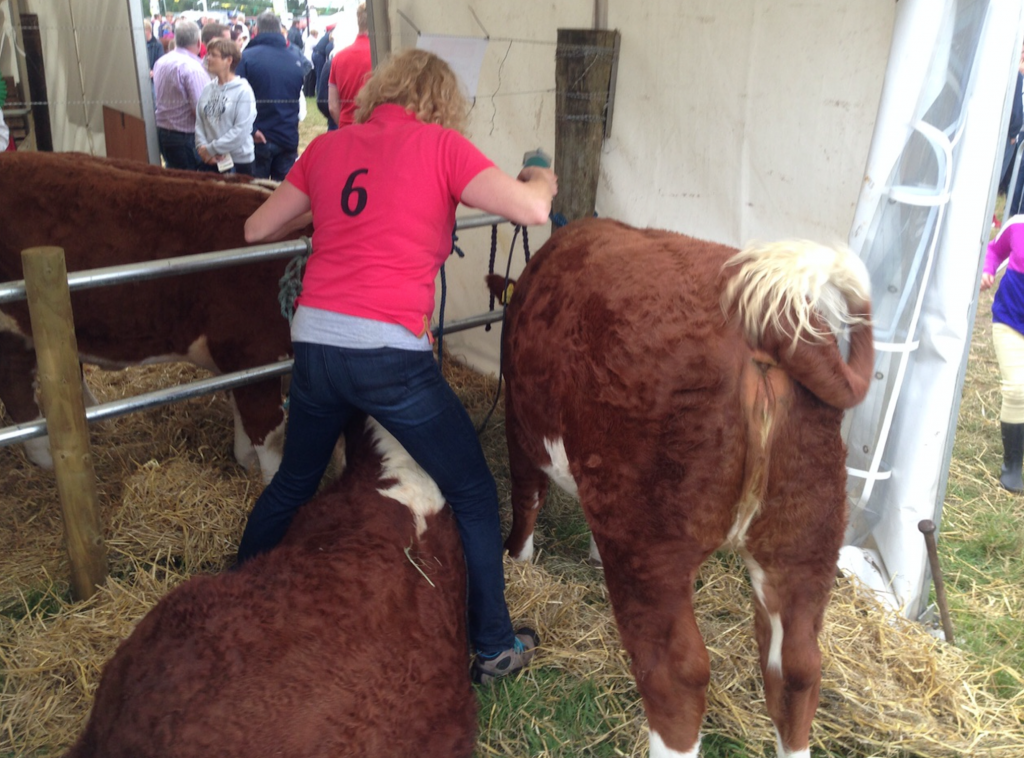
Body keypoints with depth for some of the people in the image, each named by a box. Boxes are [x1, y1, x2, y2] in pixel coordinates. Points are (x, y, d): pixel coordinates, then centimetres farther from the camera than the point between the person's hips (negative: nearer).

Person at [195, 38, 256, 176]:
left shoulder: (243, 91, -9)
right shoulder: (207, 89, 7)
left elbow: (241, 130, -16)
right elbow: (199, 122, 7)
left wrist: (212, 149, -15)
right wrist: (202, 146, -11)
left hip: (238, 161, -5)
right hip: (209, 160, 5)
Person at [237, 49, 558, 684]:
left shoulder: (328, 147, 13)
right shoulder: (441, 146, 0)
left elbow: (256, 229, 19)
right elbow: (532, 210, -10)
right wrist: (542, 180, 13)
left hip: (315, 343, 6)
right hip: (391, 353, -5)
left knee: (294, 483, 28)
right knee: (474, 495, 13)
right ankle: (495, 648, 21)